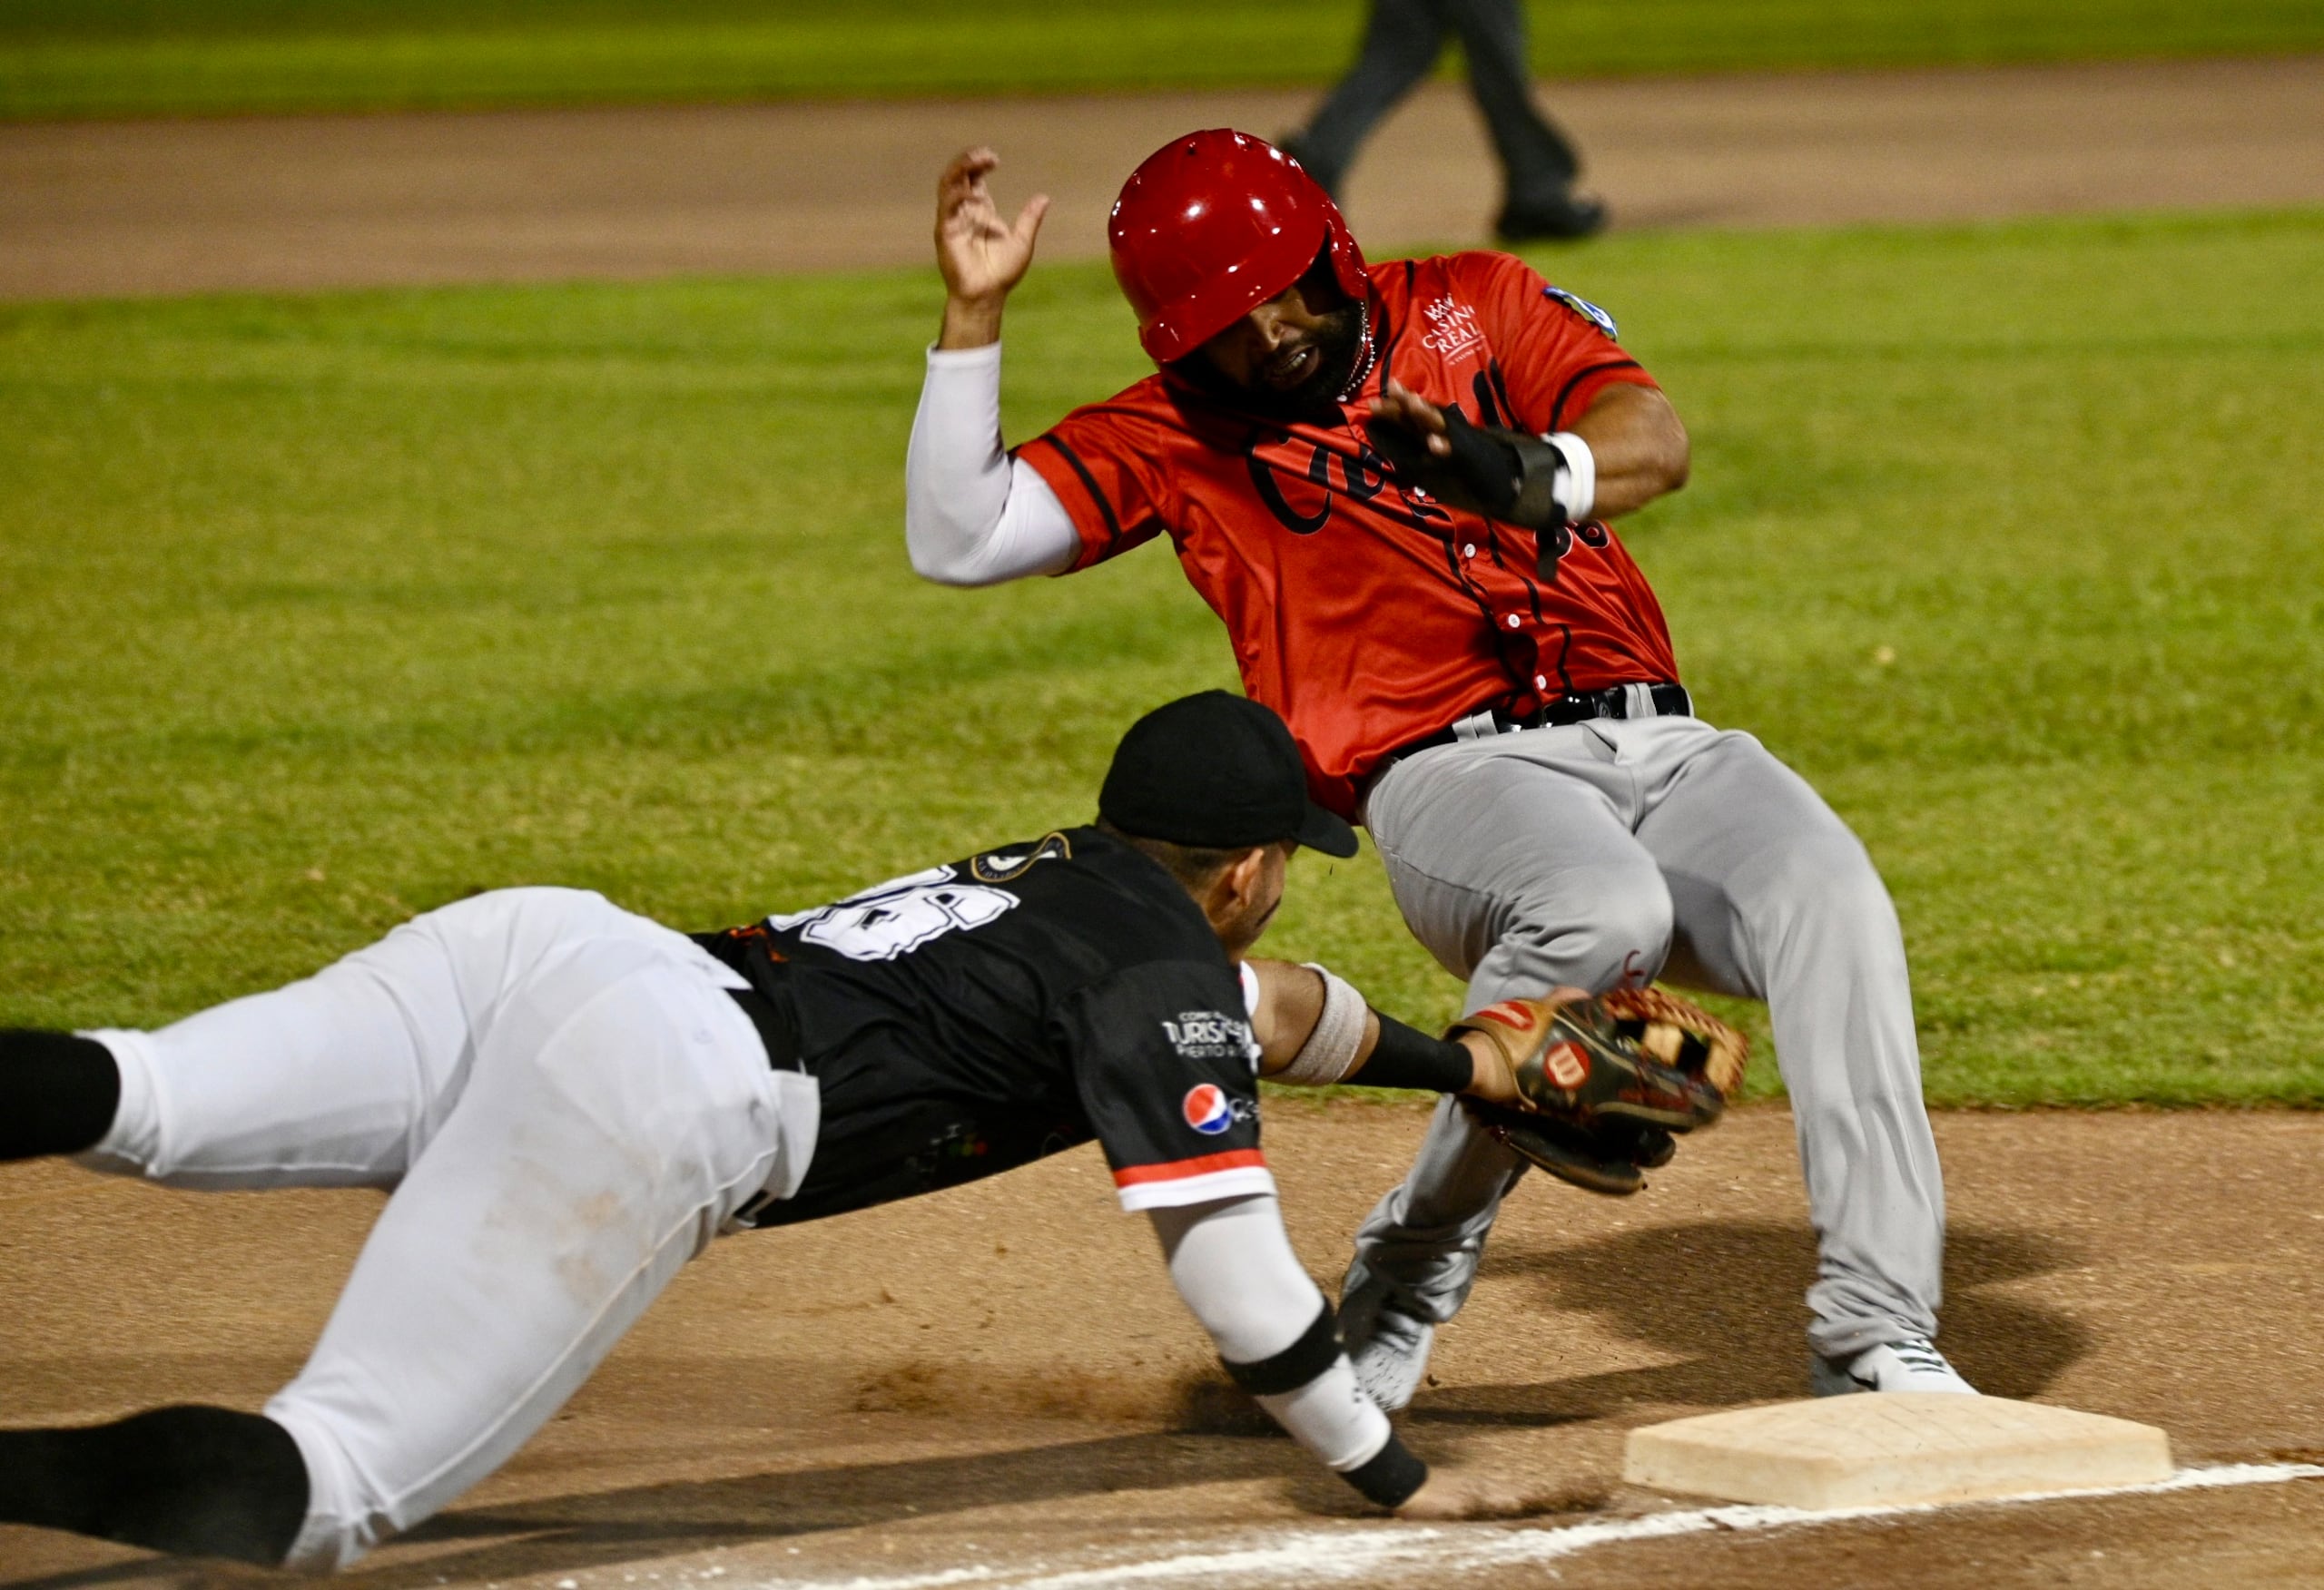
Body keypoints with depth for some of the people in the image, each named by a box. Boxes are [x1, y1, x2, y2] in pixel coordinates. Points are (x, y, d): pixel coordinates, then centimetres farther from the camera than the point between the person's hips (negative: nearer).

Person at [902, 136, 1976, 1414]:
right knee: (1598, 914, -37)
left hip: (1660, 743, 3)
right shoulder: (1173, 438, 12)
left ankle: (1876, 1345, -26)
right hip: (1450, 773, -3)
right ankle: (1409, 1280, -18)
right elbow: (956, 540, 4)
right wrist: (972, 316, -3)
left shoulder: (1475, 306, 15)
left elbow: (1653, 441, -1)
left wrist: (1531, 476, -24)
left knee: (1833, 905, -27)